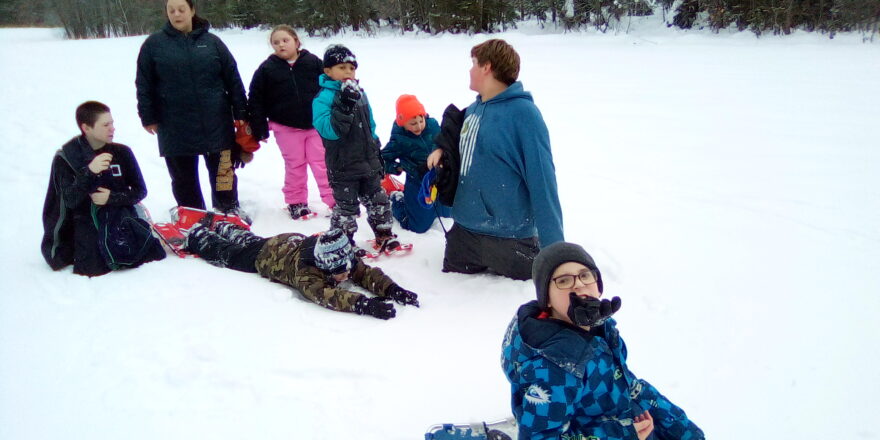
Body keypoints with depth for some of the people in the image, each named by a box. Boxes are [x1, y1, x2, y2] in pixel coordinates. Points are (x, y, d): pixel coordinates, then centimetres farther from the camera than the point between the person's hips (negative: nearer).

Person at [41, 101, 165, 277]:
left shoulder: (122, 152, 1)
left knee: (154, 255, -14)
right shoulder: (65, 157, -5)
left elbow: (140, 190, 3)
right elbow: (70, 201, -14)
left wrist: (112, 197, -17)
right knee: (94, 268, -24)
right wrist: (89, 172, -31)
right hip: (86, 220, -2)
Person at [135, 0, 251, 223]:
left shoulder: (212, 42, 4)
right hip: (175, 128, 0)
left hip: (216, 123, 0)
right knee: (183, 178, 9)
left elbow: (233, 79, 5)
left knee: (222, 171, 9)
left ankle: (229, 210, 26)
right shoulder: (153, 44, 3)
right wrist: (148, 117, 1)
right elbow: (144, 85, 5)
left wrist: (240, 112, 2)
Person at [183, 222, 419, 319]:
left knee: (247, 240, 35)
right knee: (223, 251, 25)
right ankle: (198, 234, 52)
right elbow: (322, 294, -63)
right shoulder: (305, 268, -50)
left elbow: (366, 273, -35)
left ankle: (225, 227, 63)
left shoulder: (345, 258, -36)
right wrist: (363, 304, -75)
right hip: (264, 256, -5)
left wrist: (391, 289, -55)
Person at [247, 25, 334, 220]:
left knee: (323, 163, 3)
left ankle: (334, 200, 9)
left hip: (315, 124, 0)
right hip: (286, 127, 0)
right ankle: (296, 202, 22)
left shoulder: (313, 62, 1)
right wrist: (259, 128, -1)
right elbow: (255, 100, 2)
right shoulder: (266, 69, 0)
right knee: (295, 165, 8)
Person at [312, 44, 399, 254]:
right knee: (346, 205, 3)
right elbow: (328, 130, -28)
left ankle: (384, 234, 30)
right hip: (343, 166, -7)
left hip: (368, 162, 7)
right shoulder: (324, 97, -15)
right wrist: (344, 106, -36)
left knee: (378, 200, 16)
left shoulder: (359, 94, 8)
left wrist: (377, 151, 20)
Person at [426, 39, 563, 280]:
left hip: (509, 236, -7)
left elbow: (542, 180, -21)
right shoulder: (472, 110, 5)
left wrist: (554, 249, -23)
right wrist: (441, 149, 2)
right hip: (464, 229, 8)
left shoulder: (523, 113, -18)